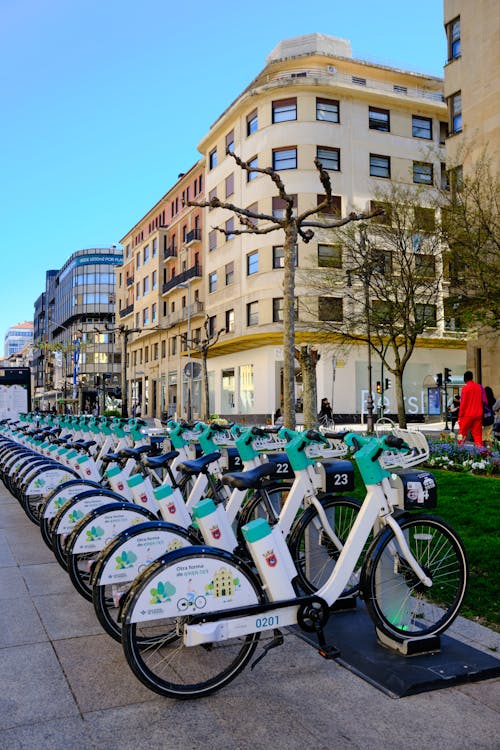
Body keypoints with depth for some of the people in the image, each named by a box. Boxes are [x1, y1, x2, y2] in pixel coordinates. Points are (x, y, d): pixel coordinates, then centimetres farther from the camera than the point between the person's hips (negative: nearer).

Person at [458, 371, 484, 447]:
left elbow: (463, 403, -9)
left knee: (463, 432, 9)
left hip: (467, 415, -4)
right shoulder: (479, 387, 5)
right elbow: (484, 401, 7)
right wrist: (481, 412, 14)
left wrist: (460, 415, -3)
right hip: (478, 414, 4)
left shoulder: (465, 388, -8)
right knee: (477, 434, 5)